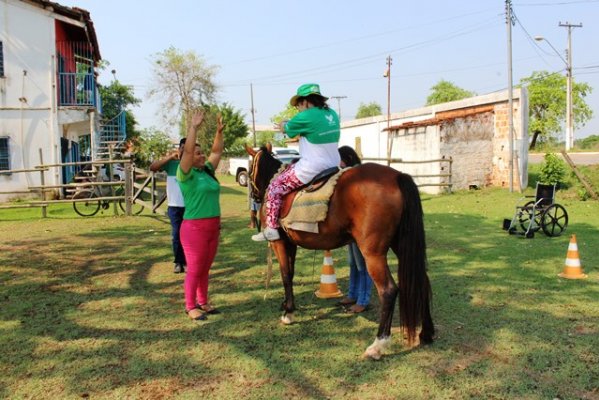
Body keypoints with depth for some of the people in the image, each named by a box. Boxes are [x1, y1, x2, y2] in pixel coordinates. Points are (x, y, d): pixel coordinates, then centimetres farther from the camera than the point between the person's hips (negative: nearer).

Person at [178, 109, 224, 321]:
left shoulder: (208, 171, 11)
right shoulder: (186, 174, -8)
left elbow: (217, 151, 17)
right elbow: (187, 150, -21)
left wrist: (219, 132, 7)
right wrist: (194, 127, -21)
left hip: (213, 226, 7)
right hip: (194, 227, -7)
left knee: (205, 268, 15)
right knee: (194, 269, 1)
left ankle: (203, 302, 27)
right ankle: (190, 306, 13)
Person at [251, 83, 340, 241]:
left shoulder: (306, 117, -15)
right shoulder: (332, 114, 7)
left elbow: (284, 128, 2)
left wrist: (283, 124, 24)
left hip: (311, 170, -9)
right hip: (332, 168, 9)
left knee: (275, 187, 5)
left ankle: (271, 229, 4)